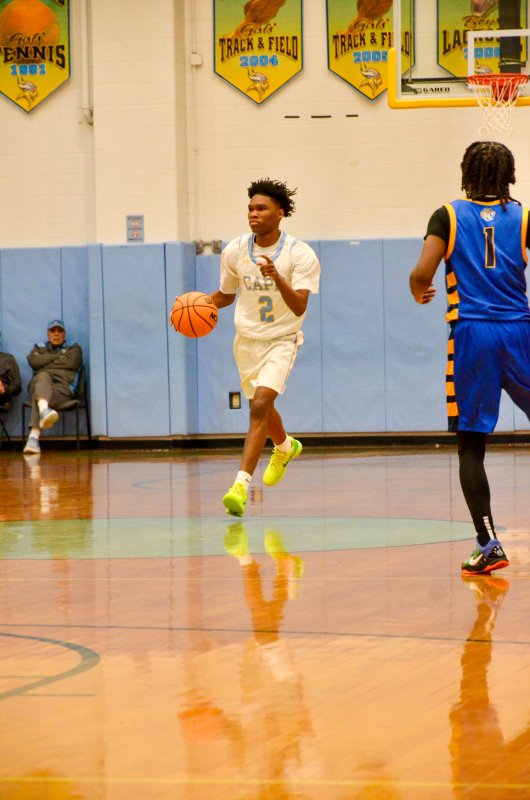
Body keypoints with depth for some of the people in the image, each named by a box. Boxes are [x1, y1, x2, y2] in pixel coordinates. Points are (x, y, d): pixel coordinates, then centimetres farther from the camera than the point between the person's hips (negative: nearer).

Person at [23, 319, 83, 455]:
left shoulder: (73, 348, 26)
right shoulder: (39, 348, 31)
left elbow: (72, 363, 2)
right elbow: (33, 361, 7)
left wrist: (47, 361, 9)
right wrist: (58, 356, 9)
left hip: (62, 386, -1)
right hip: (39, 383, 1)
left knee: (38, 397, -36)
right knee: (43, 376, -39)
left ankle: (34, 437, -61)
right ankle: (44, 410, -70)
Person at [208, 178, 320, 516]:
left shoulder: (300, 255, -16)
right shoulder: (234, 251, -4)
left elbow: (299, 307, -25)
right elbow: (226, 295, 12)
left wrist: (277, 277, -41)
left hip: (281, 340, -5)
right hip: (247, 339, 5)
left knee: (260, 405, -23)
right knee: (262, 407, 21)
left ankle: (241, 484, -27)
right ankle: (285, 447, 55)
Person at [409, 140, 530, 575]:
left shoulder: (448, 216, 5)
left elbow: (422, 273, -5)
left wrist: (419, 294, 16)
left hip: (471, 332, -1)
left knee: (471, 444, 3)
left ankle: (489, 543, -6)